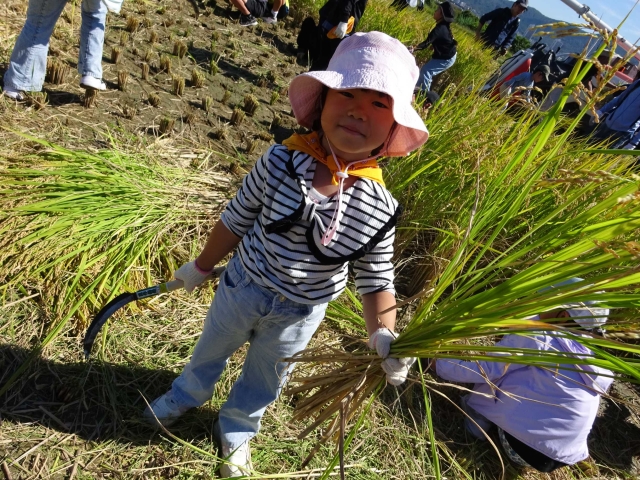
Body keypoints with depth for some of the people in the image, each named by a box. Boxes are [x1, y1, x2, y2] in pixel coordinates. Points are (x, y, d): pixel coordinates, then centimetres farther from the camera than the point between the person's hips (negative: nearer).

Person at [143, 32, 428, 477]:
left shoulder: (380, 207, -22)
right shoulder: (281, 161, -23)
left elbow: (377, 278, -10)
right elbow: (236, 221, -9)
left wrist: (384, 335, -24)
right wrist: (201, 267, 4)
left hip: (298, 317, 0)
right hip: (241, 289, 1)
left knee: (263, 384, 26)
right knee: (210, 351, 30)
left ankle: (236, 430, 60)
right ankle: (186, 394, 65)